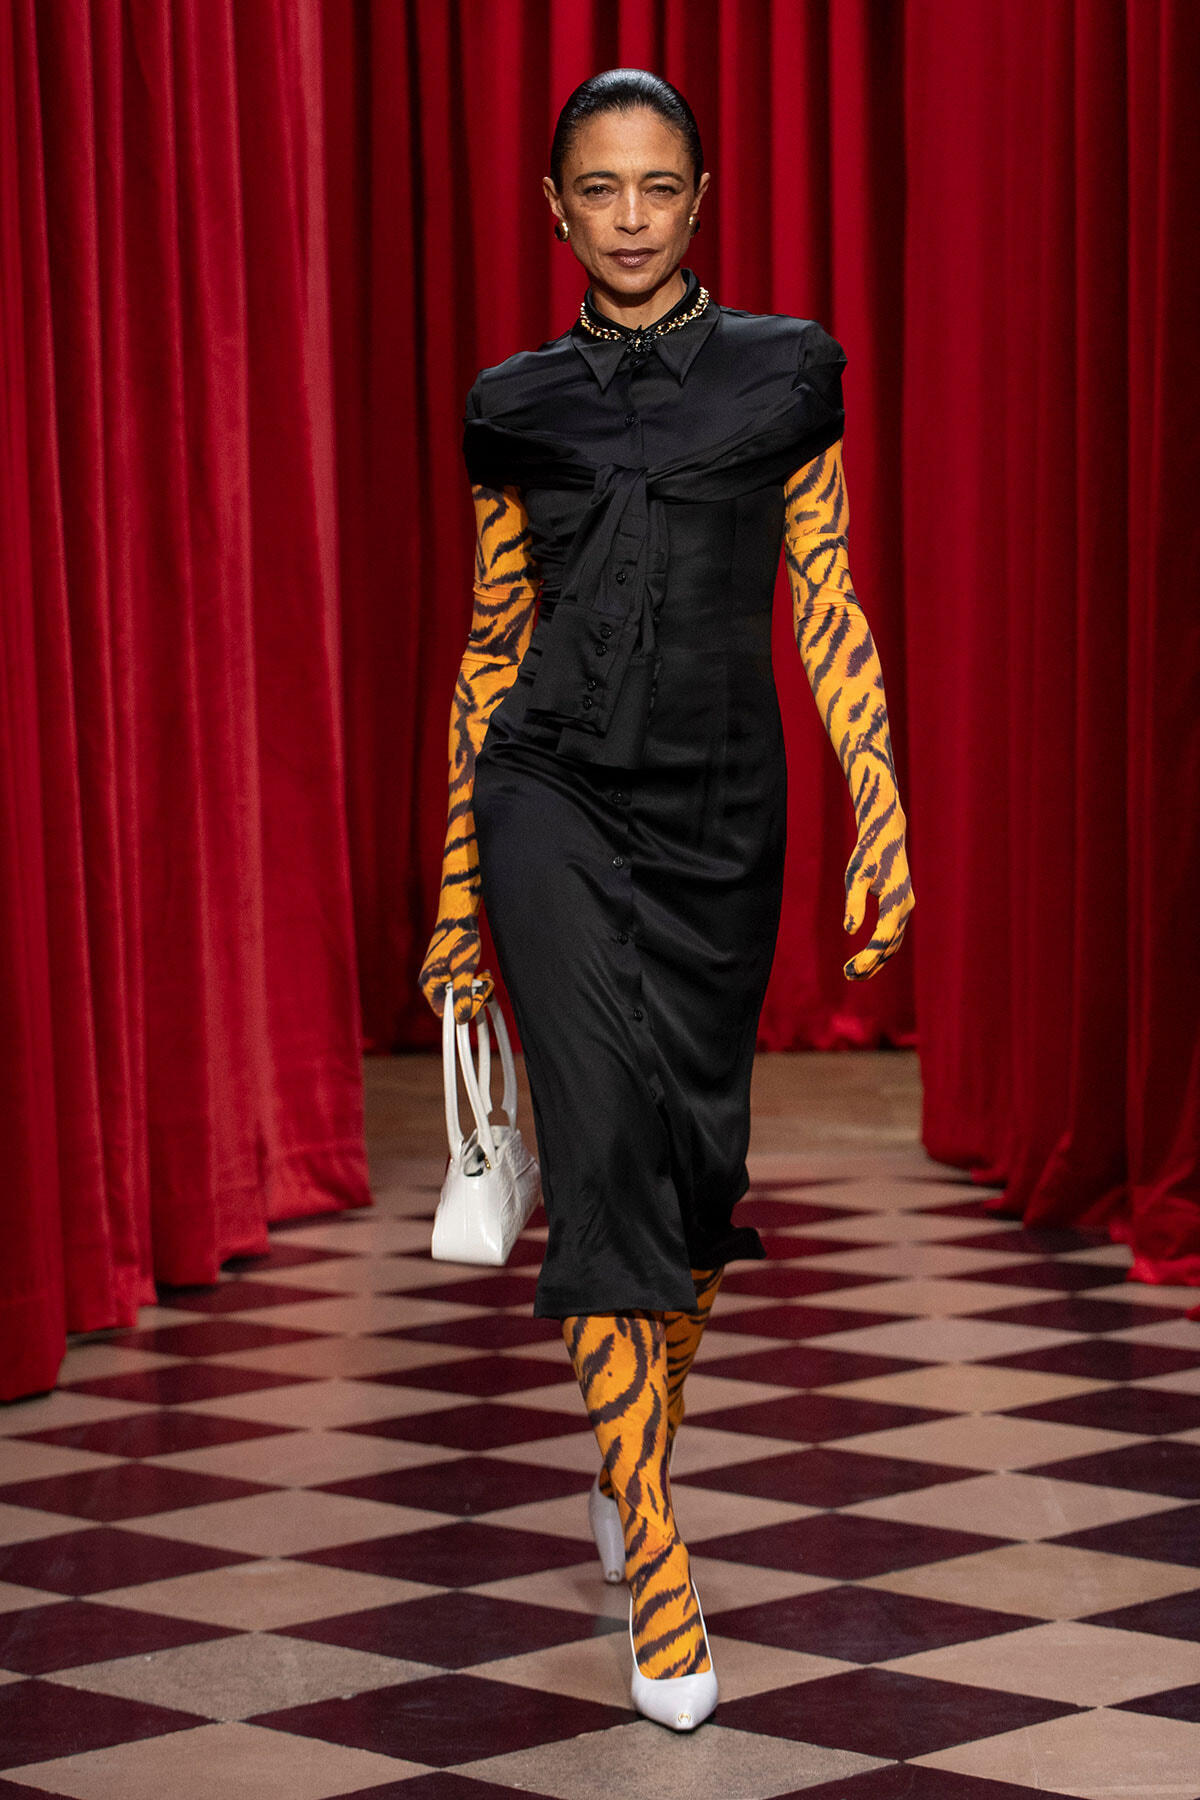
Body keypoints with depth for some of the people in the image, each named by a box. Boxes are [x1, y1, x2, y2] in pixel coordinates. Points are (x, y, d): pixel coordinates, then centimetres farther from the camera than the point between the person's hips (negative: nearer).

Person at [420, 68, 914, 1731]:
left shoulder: (786, 376, 6)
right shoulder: (517, 406, 7)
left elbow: (828, 607, 6)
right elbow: (490, 644, 11)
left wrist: (886, 814, -4)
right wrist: (456, 888, 11)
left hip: (718, 812, 1)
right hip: (555, 799, -1)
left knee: (698, 1156, 7)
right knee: (604, 1139, -13)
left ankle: (636, 1457, 32)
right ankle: (657, 1562, -9)